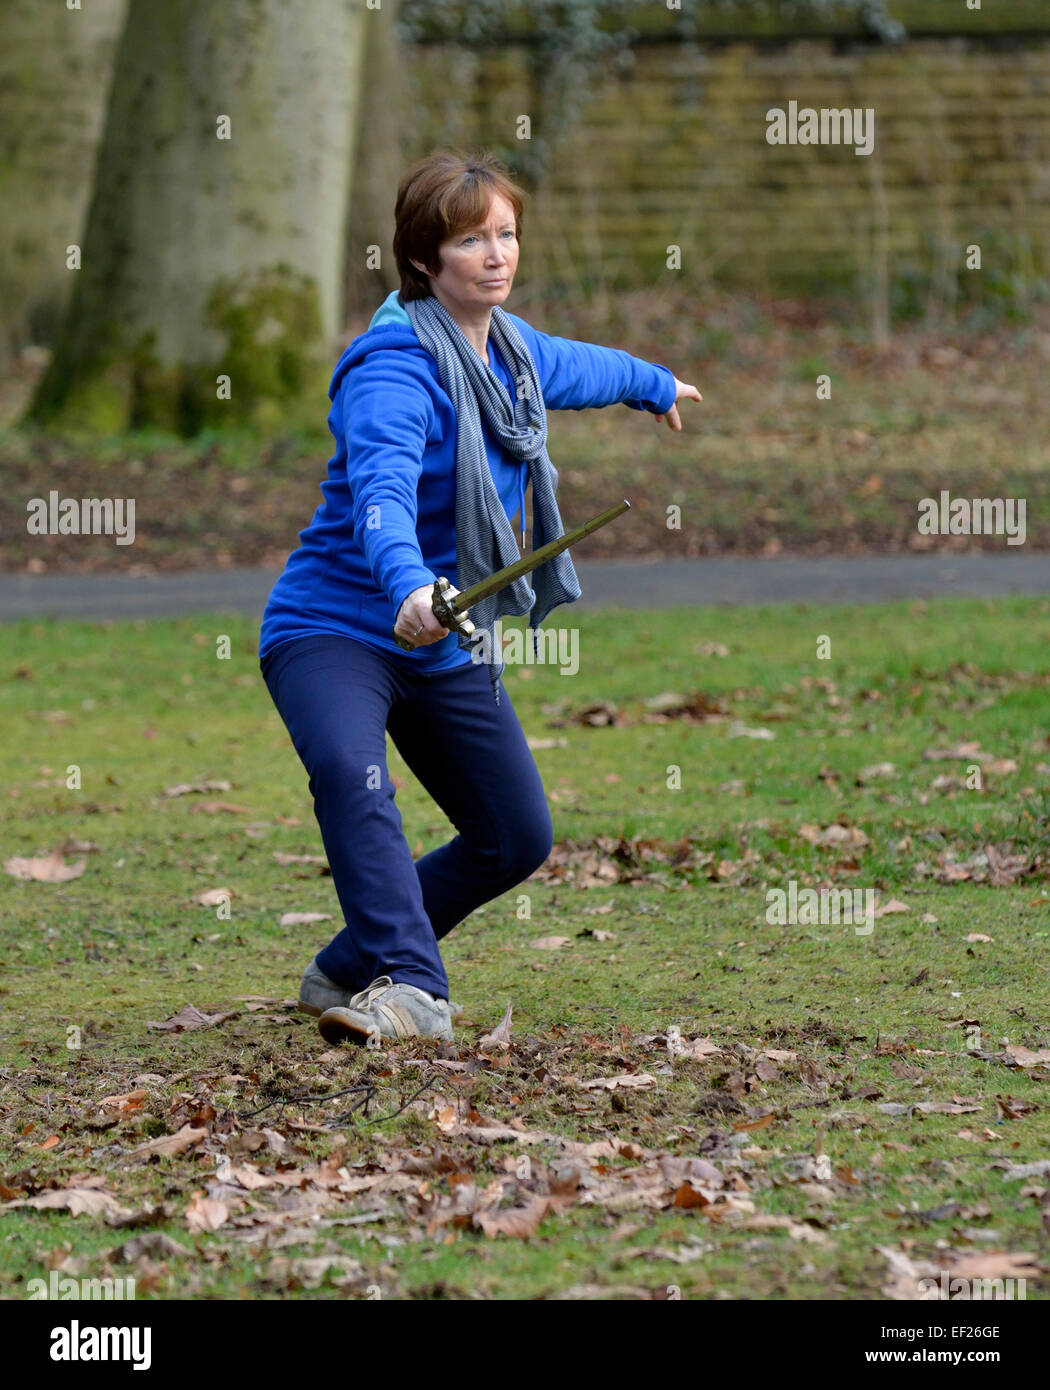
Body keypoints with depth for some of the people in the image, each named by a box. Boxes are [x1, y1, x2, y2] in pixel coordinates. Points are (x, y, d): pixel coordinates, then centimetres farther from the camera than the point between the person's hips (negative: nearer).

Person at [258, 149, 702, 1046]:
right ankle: (411, 990, -42)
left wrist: (653, 384, 51)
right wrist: (409, 587, -61)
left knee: (517, 840, 9)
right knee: (349, 771, -37)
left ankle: (351, 971, 23)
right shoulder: (394, 368, -22)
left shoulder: (512, 348, 5)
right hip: (334, 627, -8)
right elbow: (381, 488, -41)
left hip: (448, 646, 8)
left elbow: (573, 369, 31)